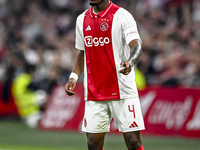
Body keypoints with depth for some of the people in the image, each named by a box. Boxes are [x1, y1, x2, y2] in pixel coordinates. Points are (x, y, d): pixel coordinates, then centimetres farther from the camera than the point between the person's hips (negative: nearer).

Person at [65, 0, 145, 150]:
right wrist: (73, 77, 8)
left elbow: (136, 45, -18)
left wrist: (130, 62, -39)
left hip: (122, 91, -5)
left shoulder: (122, 16, -5)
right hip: (93, 92, 5)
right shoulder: (82, 19, 13)